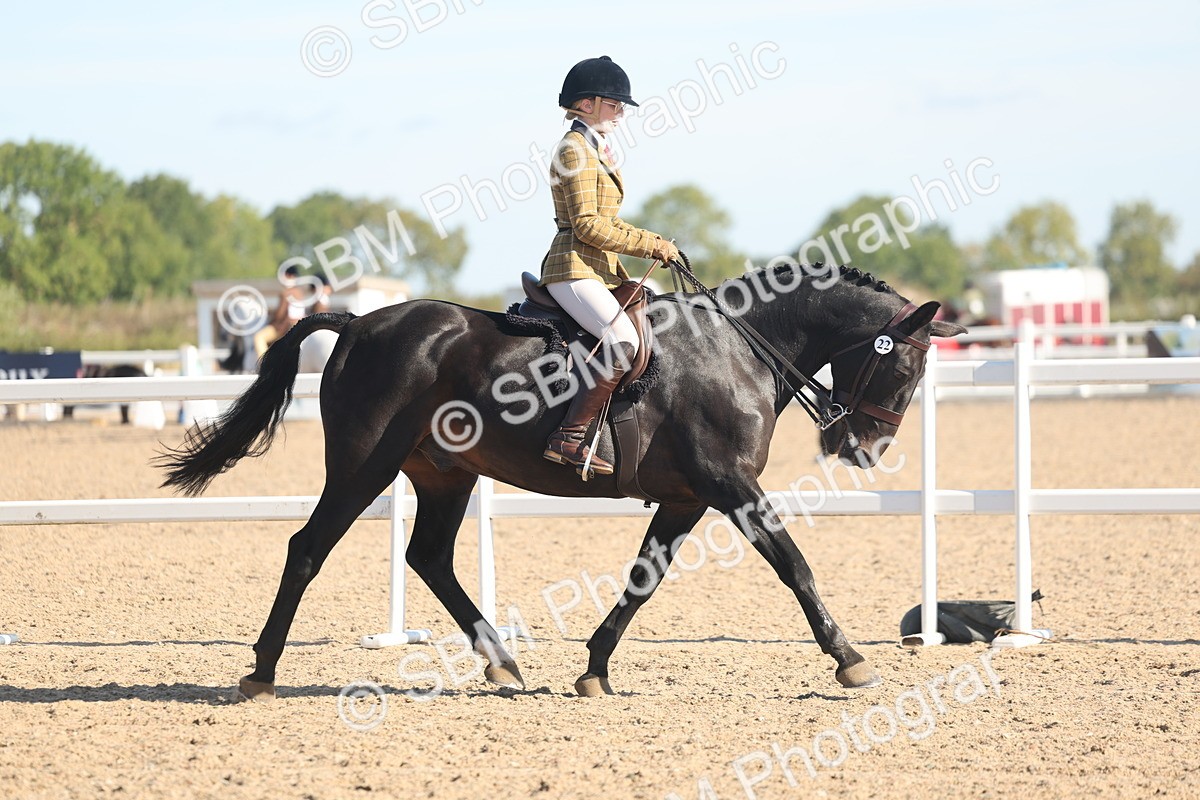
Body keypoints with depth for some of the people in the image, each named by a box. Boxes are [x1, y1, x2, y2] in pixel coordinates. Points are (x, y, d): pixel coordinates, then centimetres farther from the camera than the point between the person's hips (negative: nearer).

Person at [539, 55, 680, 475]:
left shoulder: (596, 149, 20)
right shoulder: (576, 149, -10)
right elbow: (587, 225, -18)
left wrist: (653, 244, 14)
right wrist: (651, 245, -14)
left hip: (600, 271, 11)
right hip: (575, 271, -11)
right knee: (624, 341, -28)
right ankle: (568, 438, -30)